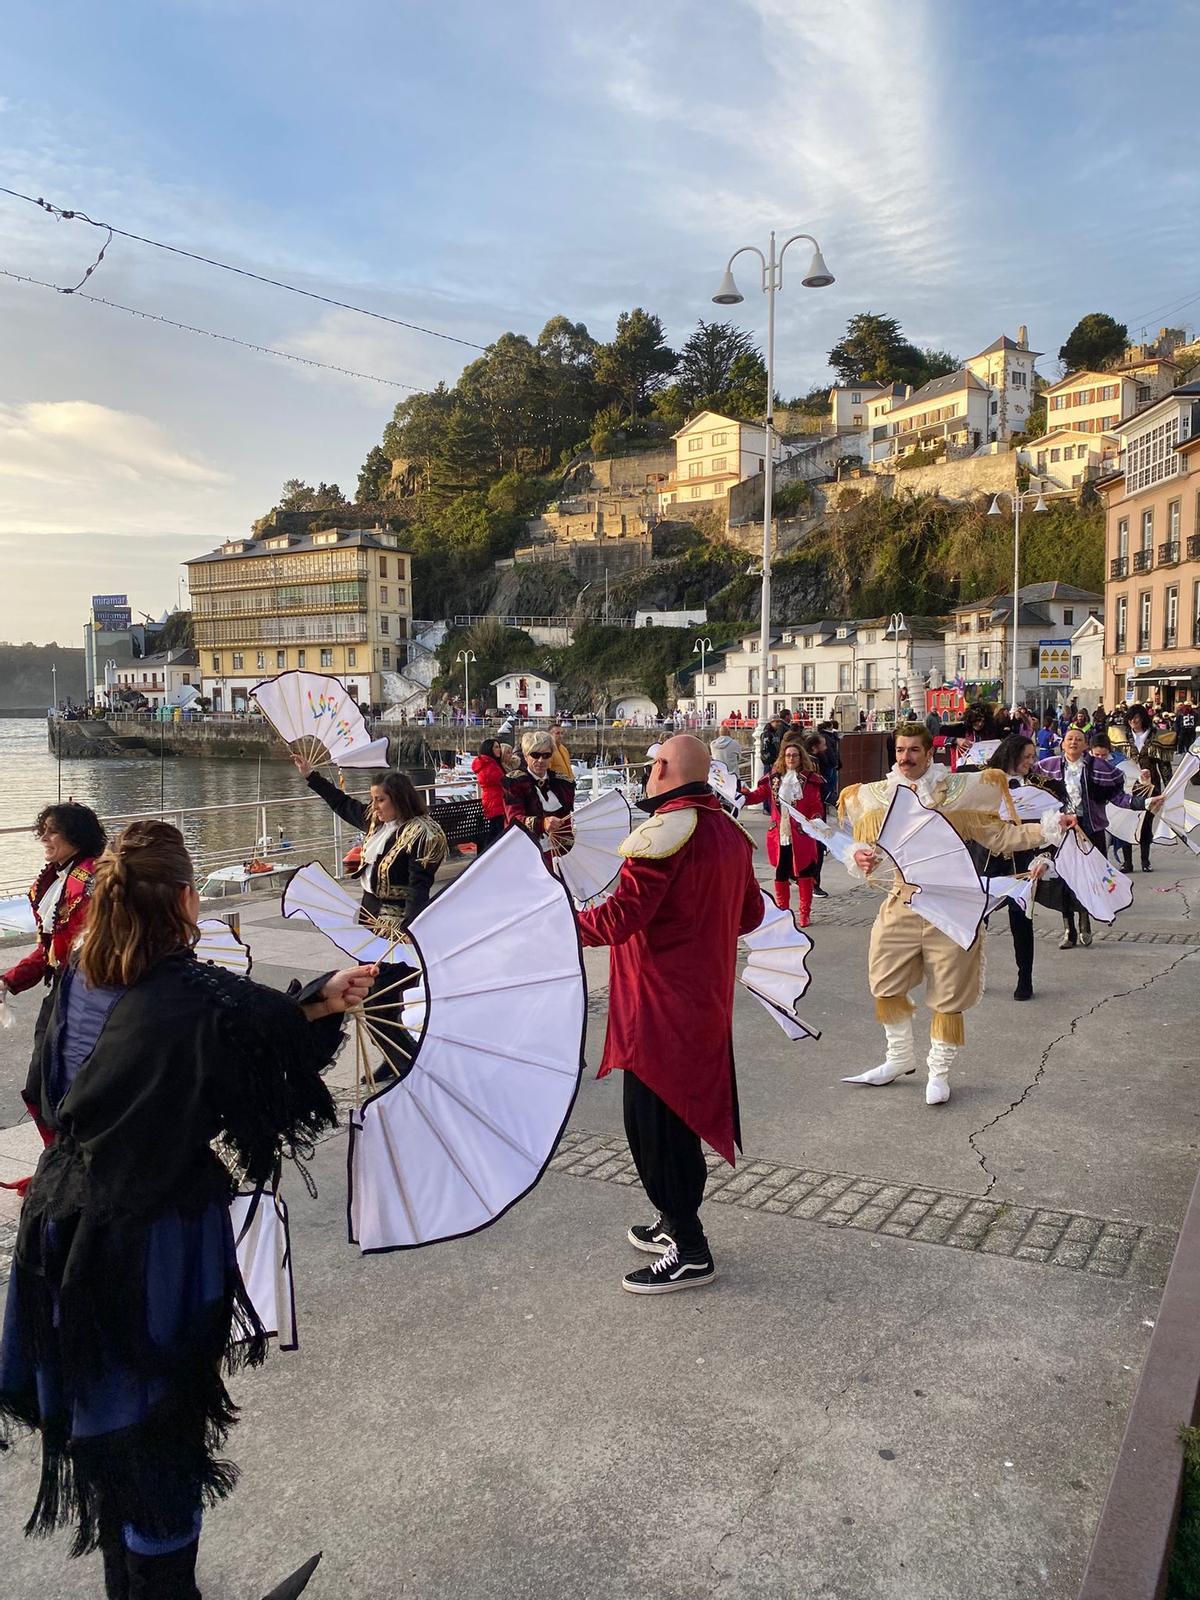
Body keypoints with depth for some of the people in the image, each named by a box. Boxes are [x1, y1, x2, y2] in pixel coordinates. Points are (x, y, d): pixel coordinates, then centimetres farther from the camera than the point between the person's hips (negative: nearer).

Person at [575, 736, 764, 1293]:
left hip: (661, 1007, -9)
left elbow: (623, 916, -23)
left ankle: (689, 1253, 8)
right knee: (682, 1112, 20)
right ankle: (677, 1225, 33)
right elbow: (750, 913, 17)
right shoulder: (730, 832, 8)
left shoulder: (666, 829, -19)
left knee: (652, 1122, 1)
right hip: (707, 1003, 9)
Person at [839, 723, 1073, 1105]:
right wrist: (861, 859, -11)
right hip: (902, 907, 3)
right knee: (886, 988, 9)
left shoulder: (959, 790, -4)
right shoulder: (876, 797, 3)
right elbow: (867, 847, 12)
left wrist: (1048, 828, -13)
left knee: (947, 998, 5)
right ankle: (899, 1058, 32)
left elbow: (1000, 835, -3)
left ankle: (939, 1072, 24)